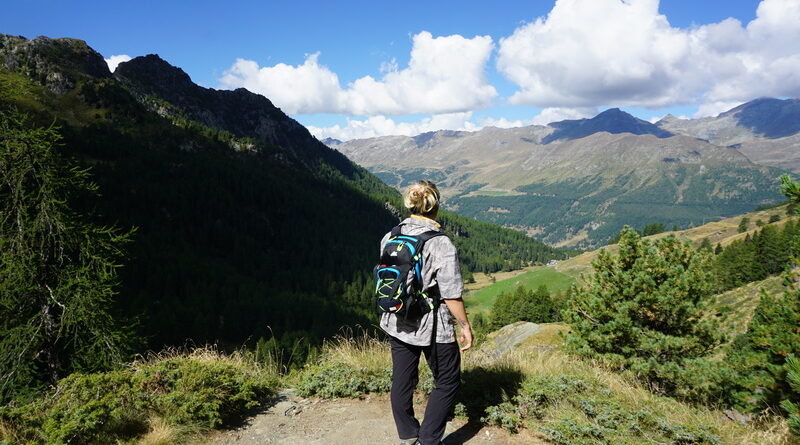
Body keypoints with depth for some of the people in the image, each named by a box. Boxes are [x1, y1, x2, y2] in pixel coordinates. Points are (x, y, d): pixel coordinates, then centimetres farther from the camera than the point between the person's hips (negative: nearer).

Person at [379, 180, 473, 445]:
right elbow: (451, 295, -18)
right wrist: (465, 326, -5)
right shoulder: (441, 244, -20)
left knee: (402, 380, 18)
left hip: (396, 324, 6)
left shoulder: (389, 239, -3)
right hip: (433, 327, -6)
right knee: (448, 382, 14)